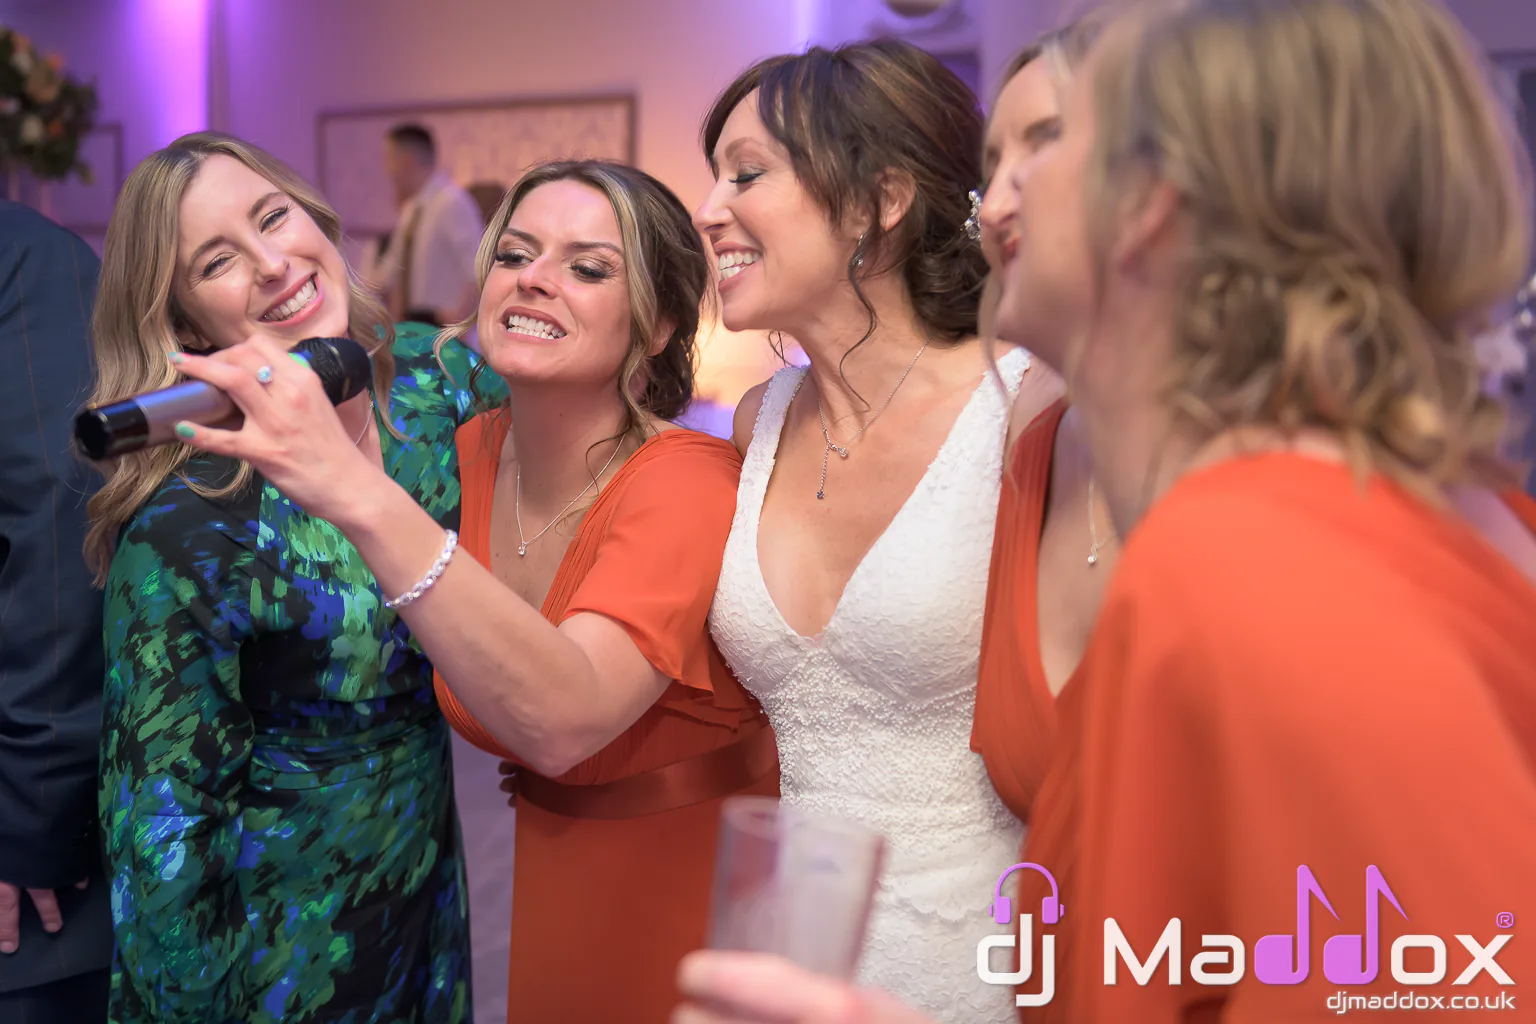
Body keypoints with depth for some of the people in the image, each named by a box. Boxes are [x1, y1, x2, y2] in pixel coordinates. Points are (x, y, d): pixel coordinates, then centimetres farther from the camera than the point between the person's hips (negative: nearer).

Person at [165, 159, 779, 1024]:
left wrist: (363, 497, -49)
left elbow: (563, 718, -43)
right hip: (554, 881, 5)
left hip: (706, 885, -5)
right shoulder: (471, 454, -7)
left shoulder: (693, 482, -26)